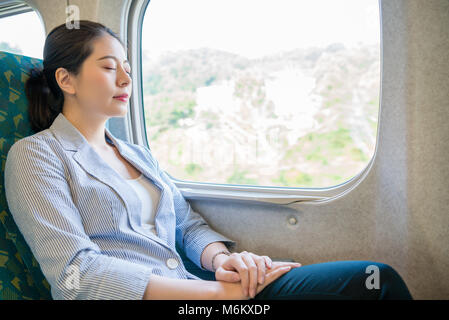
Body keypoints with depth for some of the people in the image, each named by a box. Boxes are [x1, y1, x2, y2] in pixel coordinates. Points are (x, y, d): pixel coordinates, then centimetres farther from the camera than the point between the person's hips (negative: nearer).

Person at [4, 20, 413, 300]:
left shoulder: (139, 154, 20)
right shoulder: (35, 155, 0)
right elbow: (76, 271, -13)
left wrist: (221, 260, -9)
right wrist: (217, 290, -18)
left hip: (190, 290, 6)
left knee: (375, 279, -13)